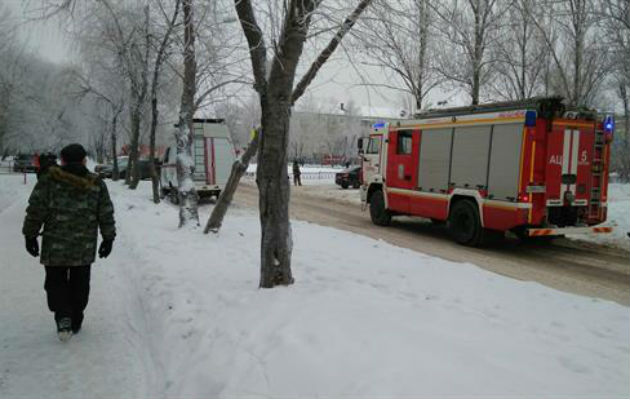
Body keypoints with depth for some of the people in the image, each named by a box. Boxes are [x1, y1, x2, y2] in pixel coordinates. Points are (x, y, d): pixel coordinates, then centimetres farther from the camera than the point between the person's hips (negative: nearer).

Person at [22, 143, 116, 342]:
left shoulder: (48, 181, -5)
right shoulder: (97, 184, 1)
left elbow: (35, 211, -4)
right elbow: (106, 215, 3)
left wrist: (30, 235, 7)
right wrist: (108, 238, 12)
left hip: (54, 246, -2)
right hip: (85, 248, 2)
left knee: (56, 282, 13)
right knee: (79, 284, 15)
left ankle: (63, 317, -5)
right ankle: (75, 322, 23)